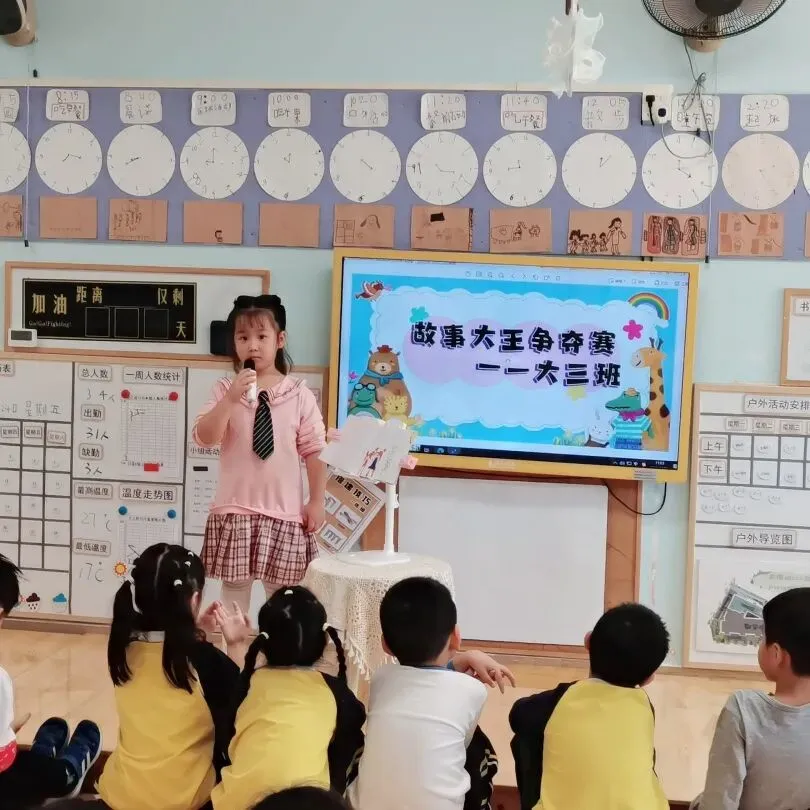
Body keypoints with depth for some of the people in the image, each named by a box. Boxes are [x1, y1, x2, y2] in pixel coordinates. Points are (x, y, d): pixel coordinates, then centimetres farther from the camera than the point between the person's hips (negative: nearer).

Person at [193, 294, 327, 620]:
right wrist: (231, 399, -22)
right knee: (233, 594, 10)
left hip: (284, 514, 0)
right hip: (235, 511, 0)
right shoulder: (225, 389, -1)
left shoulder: (299, 394, -2)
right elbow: (203, 438, -11)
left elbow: (314, 450, 1)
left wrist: (317, 502, 0)